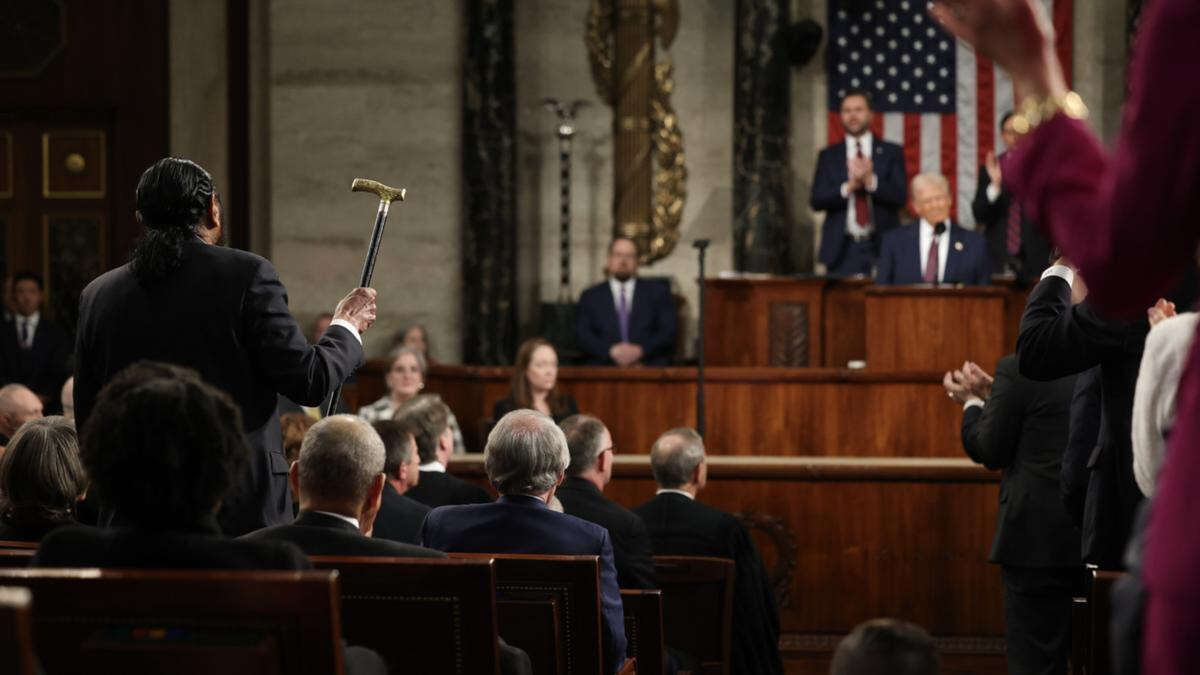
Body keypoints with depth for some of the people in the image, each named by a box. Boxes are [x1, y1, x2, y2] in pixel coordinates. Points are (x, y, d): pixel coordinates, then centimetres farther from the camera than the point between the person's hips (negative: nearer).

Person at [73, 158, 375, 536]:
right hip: (242, 511, -4)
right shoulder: (246, 275, -7)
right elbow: (309, 382, -6)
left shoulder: (98, 294, 6)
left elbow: (87, 420, 10)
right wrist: (347, 327, 12)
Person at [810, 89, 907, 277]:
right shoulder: (828, 156, 12)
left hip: (881, 247, -1)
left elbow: (900, 197, -2)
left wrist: (871, 180, -19)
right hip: (842, 249, 1)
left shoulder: (891, 152, 9)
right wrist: (849, 187, -15)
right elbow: (816, 201, 2)